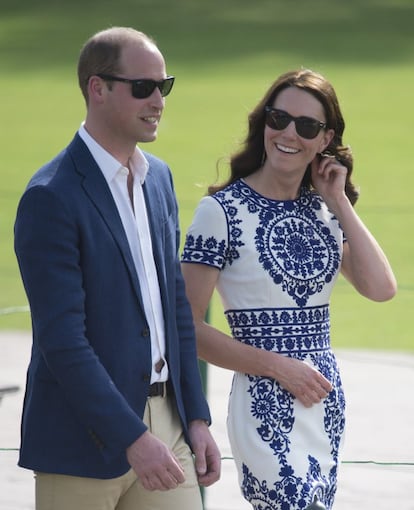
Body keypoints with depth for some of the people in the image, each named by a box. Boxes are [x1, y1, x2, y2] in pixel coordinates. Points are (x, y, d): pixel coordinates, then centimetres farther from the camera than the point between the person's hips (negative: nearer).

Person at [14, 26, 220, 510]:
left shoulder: (158, 176, 10)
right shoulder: (51, 198, -15)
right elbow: (62, 339, -19)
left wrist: (196, 417, 9)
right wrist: (133, 439, -22)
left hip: (164, 420, 7)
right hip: (85, 438, -7)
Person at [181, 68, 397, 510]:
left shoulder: (324, 210, 11)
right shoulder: (222, 210, -7)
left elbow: (381, 288, -2)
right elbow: (189, 327, -9)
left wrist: (340, 203, -2)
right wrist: (278, 366, -12)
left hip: (327, 405, 6)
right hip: (267, 408, -6)